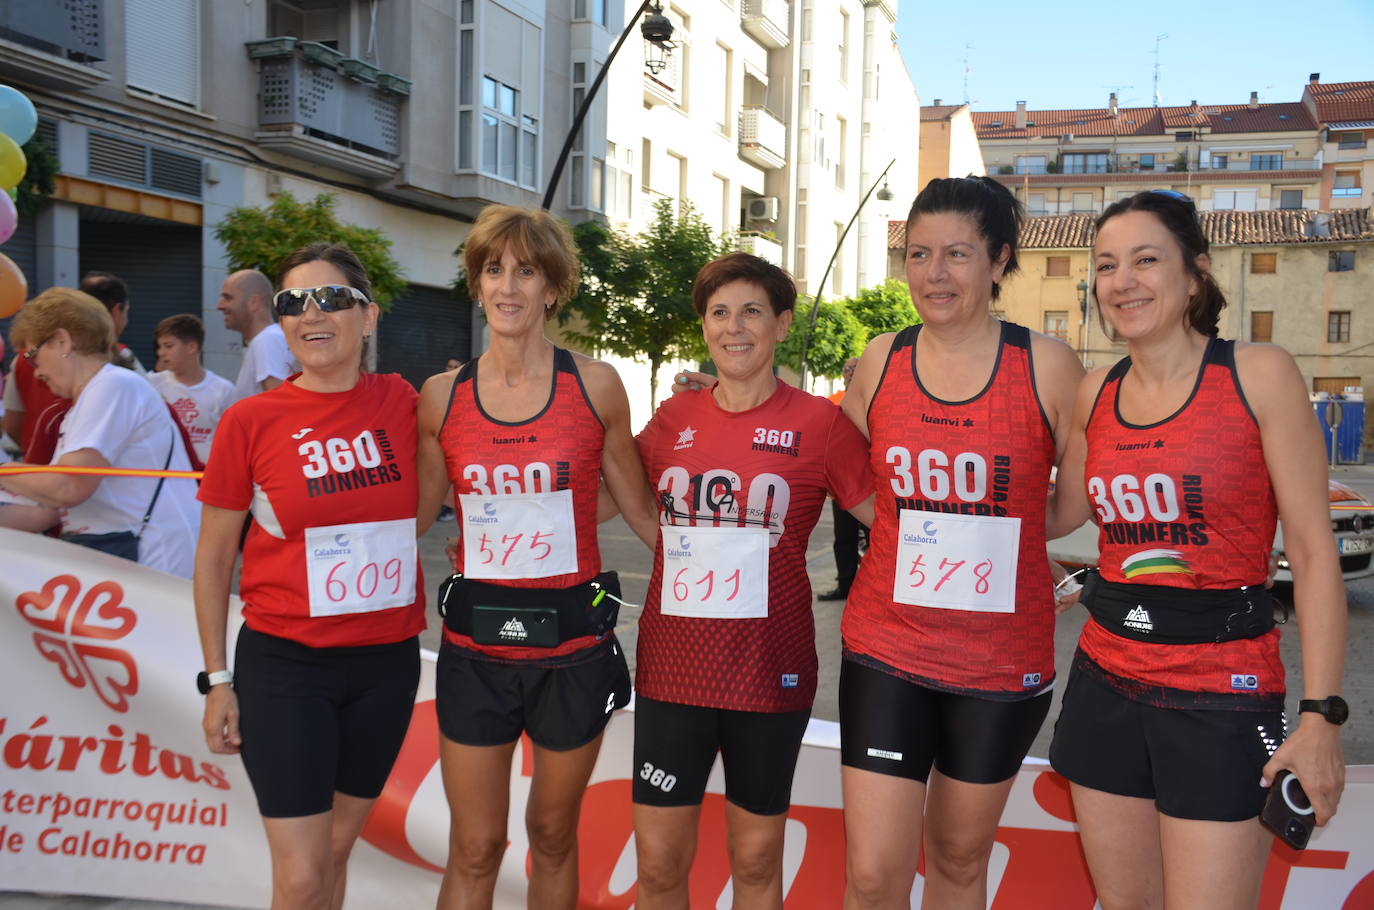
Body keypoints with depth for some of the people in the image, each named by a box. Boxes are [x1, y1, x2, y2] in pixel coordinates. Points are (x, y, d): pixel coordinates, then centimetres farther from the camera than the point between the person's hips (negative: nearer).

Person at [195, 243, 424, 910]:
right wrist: (217, 679, 0)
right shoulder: (250, 420, -8)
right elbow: (213, 558, 0)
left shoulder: (399, 401, -1)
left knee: (335, 848, 17)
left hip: (387, 663, 3)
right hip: (284, 663, -3)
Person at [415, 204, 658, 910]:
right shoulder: (442, 397, 1)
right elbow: (407, 520, 9)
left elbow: (641, 511, 4)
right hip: (475, 647, 1)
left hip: (573, 642, 0)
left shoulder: (594, 386, -3)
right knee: (474, 850, 7)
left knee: (554, 834, 16)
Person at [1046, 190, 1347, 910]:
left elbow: (1313, 552, -8)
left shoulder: (1259, 375, -7)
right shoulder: (1095, 392, 6)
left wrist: (1321, 715, -12)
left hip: (1222, 690, -4)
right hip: (1106, 680, 5)